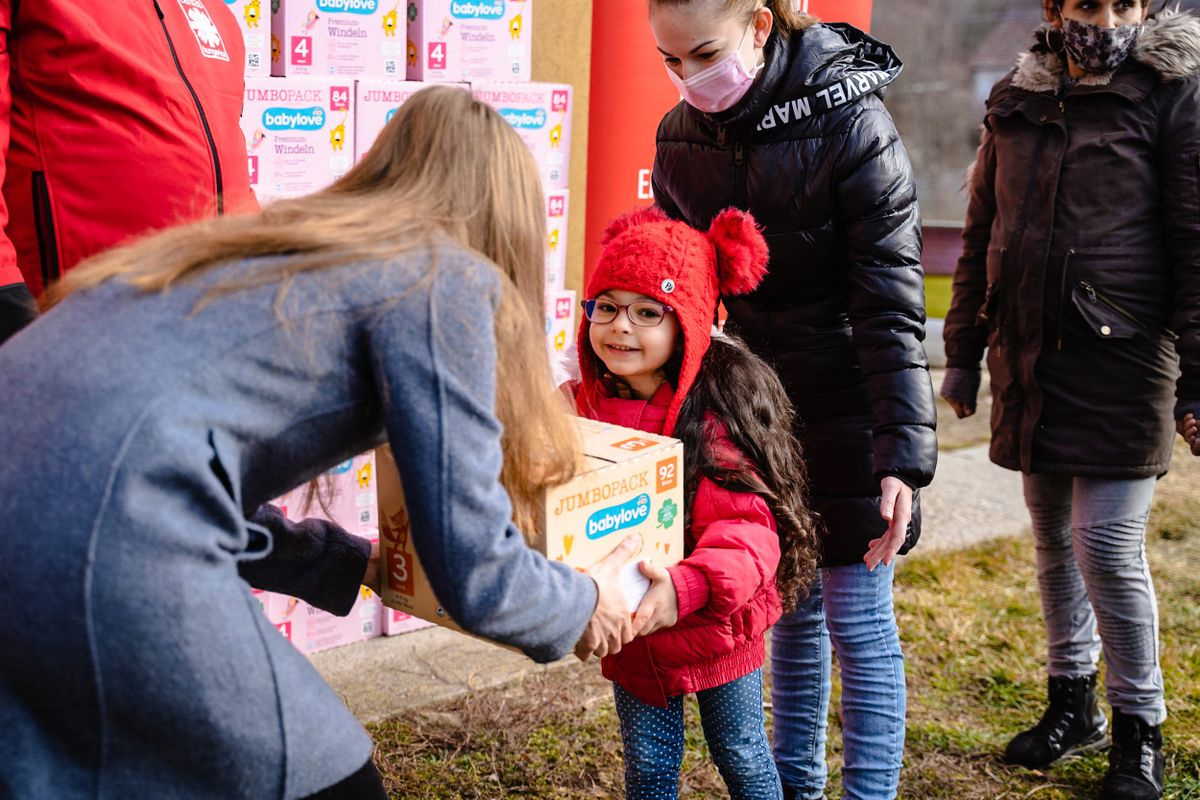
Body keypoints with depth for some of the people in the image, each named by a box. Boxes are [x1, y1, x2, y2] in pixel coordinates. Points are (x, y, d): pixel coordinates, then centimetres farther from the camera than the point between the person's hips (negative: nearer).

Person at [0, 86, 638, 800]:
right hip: (101, 549, -9)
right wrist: (587, 606, 21)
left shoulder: (287, 242, 25)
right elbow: (475, 579, 1)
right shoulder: (446, 279, 3)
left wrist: (361, 566, 40)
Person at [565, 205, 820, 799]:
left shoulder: (714, 412, -23)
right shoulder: (583, 406, -6)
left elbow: (747, 527, -31)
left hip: (714, 627, -4)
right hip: (628, 633, 4)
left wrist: (685, 588, -47)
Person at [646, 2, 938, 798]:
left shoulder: (849, 120, -18)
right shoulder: (681, 137, -1)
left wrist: (903, 454, -26)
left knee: (856, 620, 1)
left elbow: (891, 301, -20)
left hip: (848, 404, -5)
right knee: (789, 608, 17)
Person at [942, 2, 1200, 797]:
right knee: (1055, 537, 15)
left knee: (1108, 546, -6)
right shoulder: (1016, 102, 10)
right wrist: (964, 354, 14)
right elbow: (980, 240, 15)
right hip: (1028, 360, 5)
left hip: (1122, 359, -5)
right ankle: (1073, 702, 32)